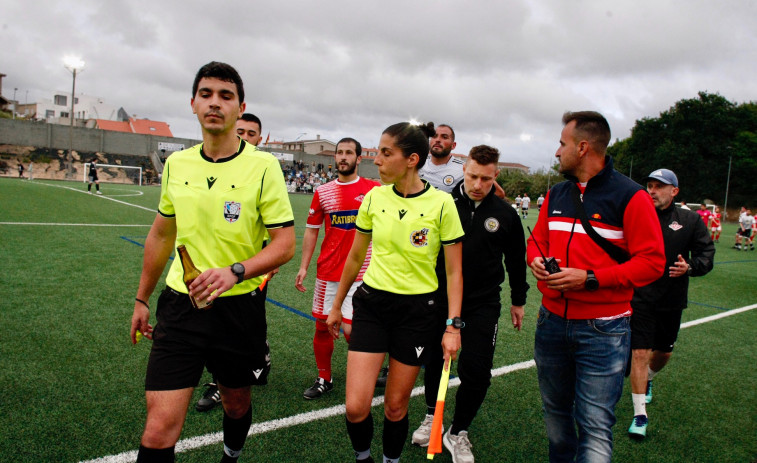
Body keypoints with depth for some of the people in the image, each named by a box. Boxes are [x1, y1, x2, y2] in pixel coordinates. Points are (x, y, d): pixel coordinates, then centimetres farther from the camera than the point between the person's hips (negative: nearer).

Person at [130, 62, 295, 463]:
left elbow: (285, 244, -10)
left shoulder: (263, 166, -9)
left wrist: (235, 272, -26)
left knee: (236, 404, 20)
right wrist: (142, 299, 21)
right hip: (180, 306, 2)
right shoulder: (176, 163, 4)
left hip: (238, 306, -2)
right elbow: (161, 236, 16)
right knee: (159, 429, -5)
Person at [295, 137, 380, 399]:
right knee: (322, 325, 9)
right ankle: (324, 379, 29)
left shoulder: (374, 189, -1)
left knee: (351, 330, -7)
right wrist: (304, 266, 6)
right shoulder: (322, 193, 6)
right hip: (327, 272, 3)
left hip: (360, 274, -3)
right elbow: (312, 231, 11)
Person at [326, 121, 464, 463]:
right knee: (355, 407, -4)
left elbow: (454, 271, -4)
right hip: (372, 304, 2)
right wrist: (336, 305, 17)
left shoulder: (441, 204, -10)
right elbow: (355, 257, 11)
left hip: (417, 310, -2)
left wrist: (453, 326, -9)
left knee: (396, 406, 8)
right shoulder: (373, 198, 0)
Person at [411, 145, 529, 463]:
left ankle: (457, 433, 20)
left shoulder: (505, 214, -2)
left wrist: (518, 300, 15)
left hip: (483, 304, 0)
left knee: (477, 371, -4)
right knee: (434, 361, 13)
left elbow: (516, 259, 10)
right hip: (439, 297, 0)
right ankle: (432, 416, 40)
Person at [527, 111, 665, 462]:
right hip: (551, 321, 6)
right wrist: (536, 260, -4)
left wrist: (590, 279, -21)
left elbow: (652, 262, -12)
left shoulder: (630, 197, -9)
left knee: (595, 426, -3)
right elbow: (538, 240, 20)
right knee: (555, 412, 19)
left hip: (602, 329, -6)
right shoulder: (556, 195, 10)